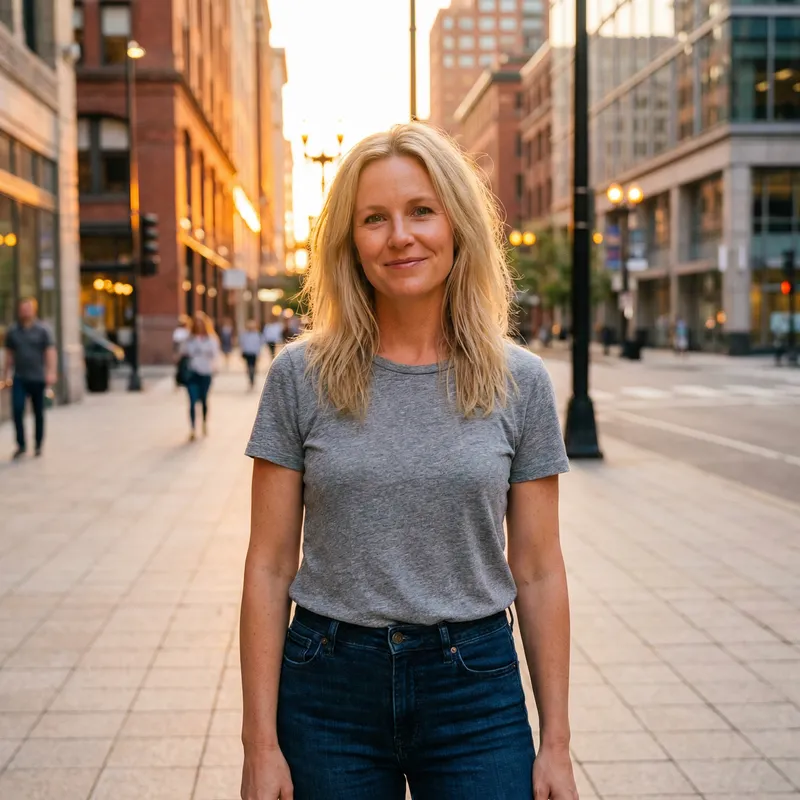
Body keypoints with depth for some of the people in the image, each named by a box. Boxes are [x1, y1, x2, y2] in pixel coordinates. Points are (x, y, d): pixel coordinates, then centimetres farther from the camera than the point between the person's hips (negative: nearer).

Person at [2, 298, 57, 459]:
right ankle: (21, 445, -3)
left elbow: (51, 352, -9)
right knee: (17, 410, -11)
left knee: (38, 413, 7)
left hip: (38, 379, -2)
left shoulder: (43, 330, -2)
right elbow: (9, 354, 14)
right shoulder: (12, 331, 7)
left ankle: (38, 446, 19)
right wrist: (7, 375, 11)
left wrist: (51, 372, -20)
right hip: (19, 378, 2)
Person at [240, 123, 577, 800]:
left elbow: (538, 572, 1)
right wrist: (261, 745, -5)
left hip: (476, 692, 0)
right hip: (328, 691, 0)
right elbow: (270, 567, -2)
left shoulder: (519, 381, -1)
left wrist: (557, 744, 1)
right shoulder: (301, 376, -3)